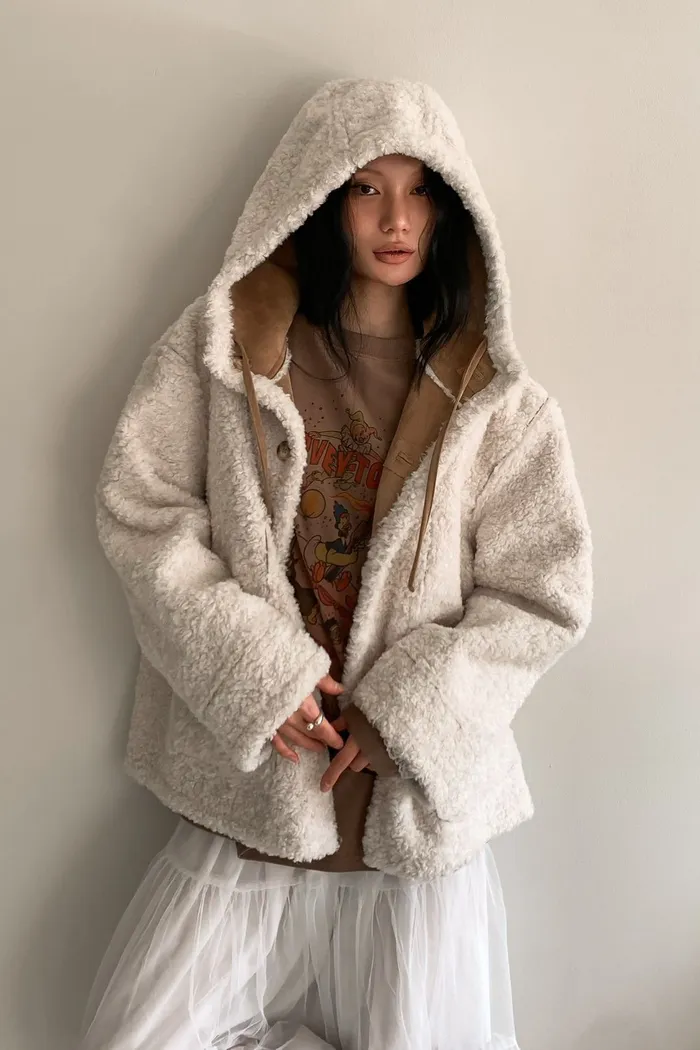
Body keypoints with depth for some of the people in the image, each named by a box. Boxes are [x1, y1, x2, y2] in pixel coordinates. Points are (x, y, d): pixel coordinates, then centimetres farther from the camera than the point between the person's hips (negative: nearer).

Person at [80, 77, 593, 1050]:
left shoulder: (496, 399, -1)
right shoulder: (222, 344, 0)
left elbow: (545, 595, -2)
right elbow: (139, 507, -4)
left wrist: (405, 709, -12)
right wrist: (253, 668, -13)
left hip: (419, 798, 0)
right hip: (250, 780, 1)